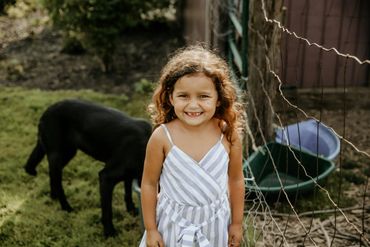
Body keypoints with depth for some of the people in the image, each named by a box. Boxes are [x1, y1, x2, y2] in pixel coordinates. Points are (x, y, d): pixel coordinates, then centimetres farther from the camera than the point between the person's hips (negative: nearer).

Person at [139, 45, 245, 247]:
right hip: (173, 223, -1)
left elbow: (236, 179, -2)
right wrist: (150, 229, -3)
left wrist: (237, 223, 6)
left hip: (215, 223, 1)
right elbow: (149, 183, -8)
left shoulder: (228, 134, -16)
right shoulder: (162, 137, -20)